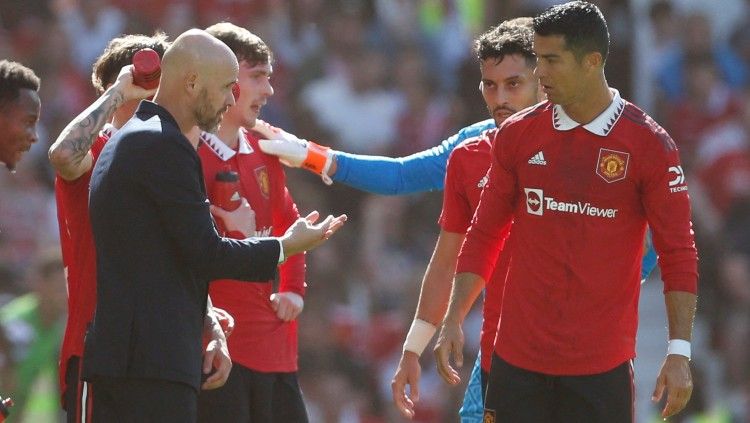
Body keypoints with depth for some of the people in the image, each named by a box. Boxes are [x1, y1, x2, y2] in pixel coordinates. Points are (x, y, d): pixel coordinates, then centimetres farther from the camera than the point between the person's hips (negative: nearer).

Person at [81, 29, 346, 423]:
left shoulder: (125, 142, 20)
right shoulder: (165, 147, -12)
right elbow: (205, 251, -14)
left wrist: (203, 316, 21)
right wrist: (284, 248, 0)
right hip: (154, 360, -10)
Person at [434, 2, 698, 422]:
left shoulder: (649, 145, -4)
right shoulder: (517, 135, 6)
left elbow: (678, 255, -3)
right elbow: (484, 236, 12)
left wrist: (680, 351, -10)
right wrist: (453, 320, 3)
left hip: (603, 367, -2)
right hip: (518, 360, 3)